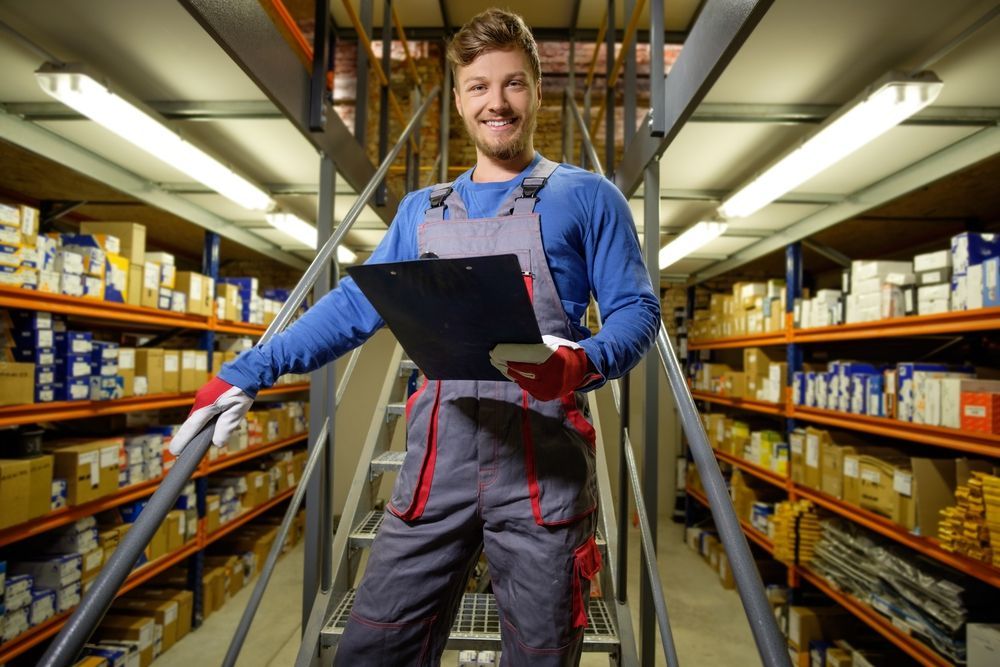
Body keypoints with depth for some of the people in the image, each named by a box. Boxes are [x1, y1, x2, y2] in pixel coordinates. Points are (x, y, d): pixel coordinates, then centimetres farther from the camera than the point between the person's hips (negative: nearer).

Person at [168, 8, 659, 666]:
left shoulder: (585, 196, 8)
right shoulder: (422, 211, 19)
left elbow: (636, 309, 2)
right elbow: (357, 303, 15)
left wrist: (584, 363, -20)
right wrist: (250, 371, 9)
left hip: (543, 456, -2)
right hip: (441, 450, 3)